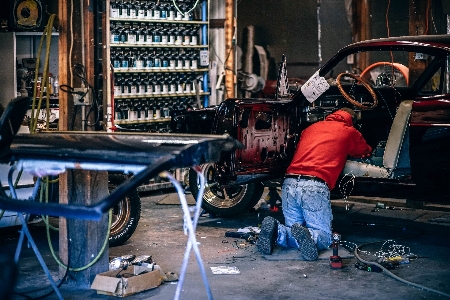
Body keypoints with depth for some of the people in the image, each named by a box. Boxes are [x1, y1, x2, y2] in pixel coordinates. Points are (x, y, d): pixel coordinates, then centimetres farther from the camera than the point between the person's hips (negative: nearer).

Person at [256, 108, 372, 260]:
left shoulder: (310, 128, 27)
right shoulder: (349, 131, 16)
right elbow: (365, 152, 34)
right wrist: (346, 150, 55)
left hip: (289, 183, 5)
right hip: (315, 186, -4)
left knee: (293, 234, 15)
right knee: (324, 238, 4)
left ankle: (276, 231, -17)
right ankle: (306, 236, -29)